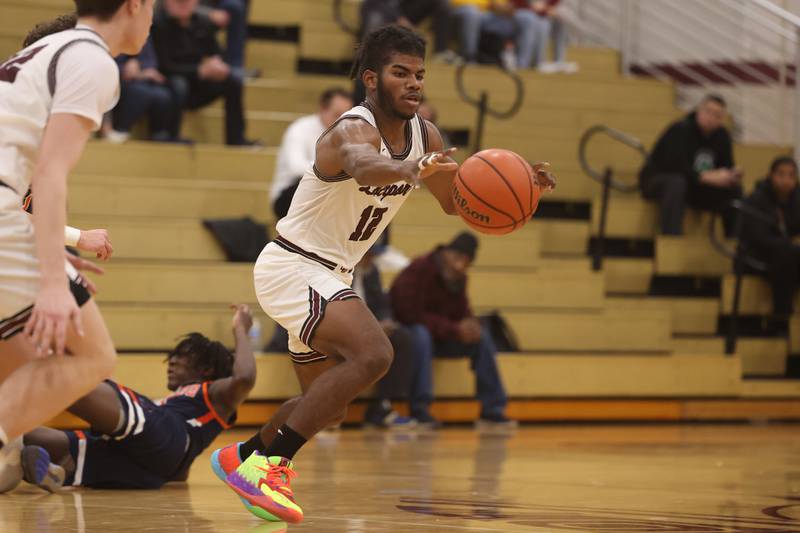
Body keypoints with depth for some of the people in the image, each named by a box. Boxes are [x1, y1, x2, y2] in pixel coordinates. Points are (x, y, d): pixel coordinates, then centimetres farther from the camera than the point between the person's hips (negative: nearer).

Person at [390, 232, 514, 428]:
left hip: (440, 337, 7)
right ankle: (419, 410, -38)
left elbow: (463, 313, 8)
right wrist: (454, 330, -29)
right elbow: (410, 315, -27)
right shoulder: (418, 270, -22)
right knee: (421, 334, -39)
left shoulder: (458, 278, 2)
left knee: (481, 337, -9)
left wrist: (470, 325, -20)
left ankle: (492, 410, -8)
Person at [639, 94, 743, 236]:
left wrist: (733, 174, -23)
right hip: (658, 181, -6)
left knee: (734, 189, -12)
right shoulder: (680, 130, -19)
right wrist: (706, 176, -41)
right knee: (676, 183, -41)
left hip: (695, 187, 6)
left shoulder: (722, 135, 2)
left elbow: (727, 166, 2)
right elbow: (675, 167, -32)